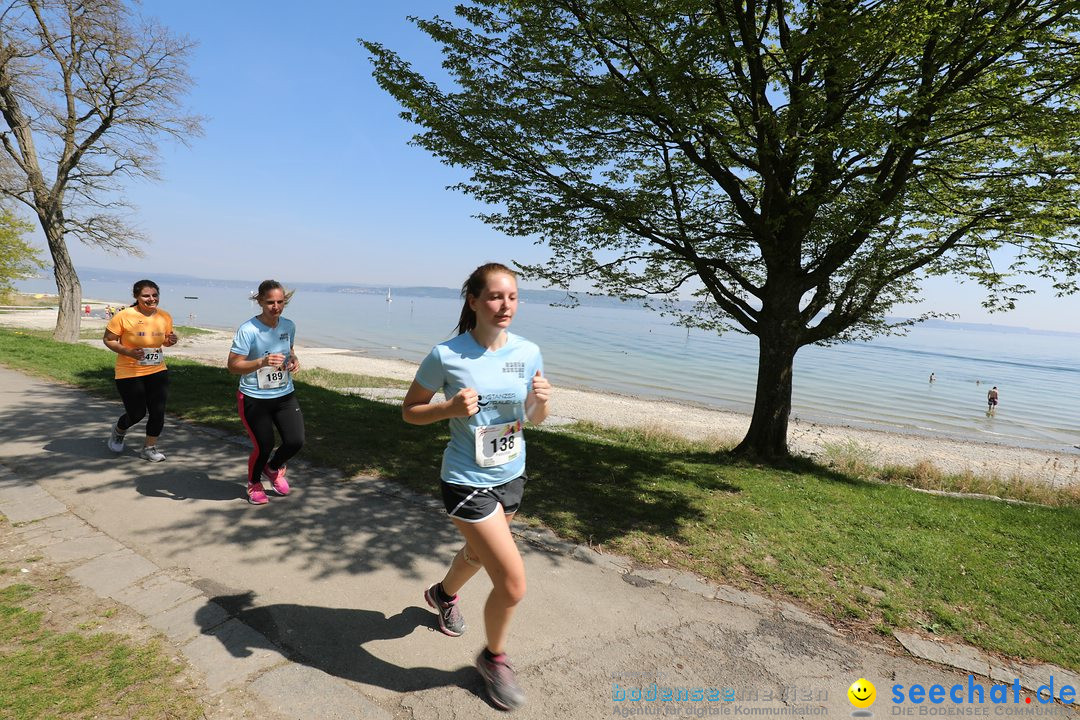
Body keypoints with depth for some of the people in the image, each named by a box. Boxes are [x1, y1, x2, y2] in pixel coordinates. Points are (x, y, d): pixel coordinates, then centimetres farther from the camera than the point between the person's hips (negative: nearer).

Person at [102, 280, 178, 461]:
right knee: (137, 413, 4)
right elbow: (108, 340, -5)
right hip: (129, 373, -4)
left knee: (158, 412, 0)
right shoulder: (124, 316, -13)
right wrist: (127, 351, -21)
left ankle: (150, 448, 19)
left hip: (157, 372, 4)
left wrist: (171, 341, -8)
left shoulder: (165, 317, 1)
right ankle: (118, 431, 40)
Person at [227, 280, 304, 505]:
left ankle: (273, 469, 32)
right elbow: (233, 366, -16)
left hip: (285, 395, 5)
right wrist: (262, 362, -31)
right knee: (264, 446, 2)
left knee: (296, 441, -3)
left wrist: (294, 360, -2)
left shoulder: (289, 326, 1)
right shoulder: (247, 330, -16)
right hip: (254, 399, -4)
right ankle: (254, 483, 35)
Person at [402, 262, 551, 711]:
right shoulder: (446, 356, -18)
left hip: (511, 477, 6)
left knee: (479, 552, 29)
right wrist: (449, 408, -24)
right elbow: (409, 411, -6)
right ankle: (495, 658, 27)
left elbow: (535, 419, 5)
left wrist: (540, 400, -17)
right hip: (467, 483, -5)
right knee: (513, 583, -6)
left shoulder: (528, 353, -6)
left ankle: (443, 594, 64)